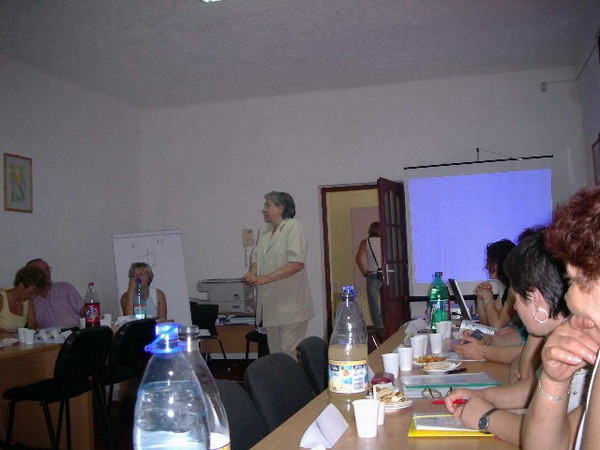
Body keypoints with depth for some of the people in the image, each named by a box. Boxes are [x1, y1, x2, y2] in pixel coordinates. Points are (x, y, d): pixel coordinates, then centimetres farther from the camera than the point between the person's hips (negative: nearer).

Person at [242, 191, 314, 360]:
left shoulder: (293, 227, -10)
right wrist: (252, 272, -2)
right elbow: (255, 257, 22)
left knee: (290, 351, -6)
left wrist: (265, 278, -21)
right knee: (275, 351, 14)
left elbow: (297, 263, -20)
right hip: (270, 303, 8)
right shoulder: (264, 231, 14)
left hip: (290, 303, -8)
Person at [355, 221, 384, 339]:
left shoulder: (365, 242, 3)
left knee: (374, 305, -1)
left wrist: (364, 272, -3)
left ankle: (380, 329, -14)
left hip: (373, 276, -2)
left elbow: (358, 258, -11)